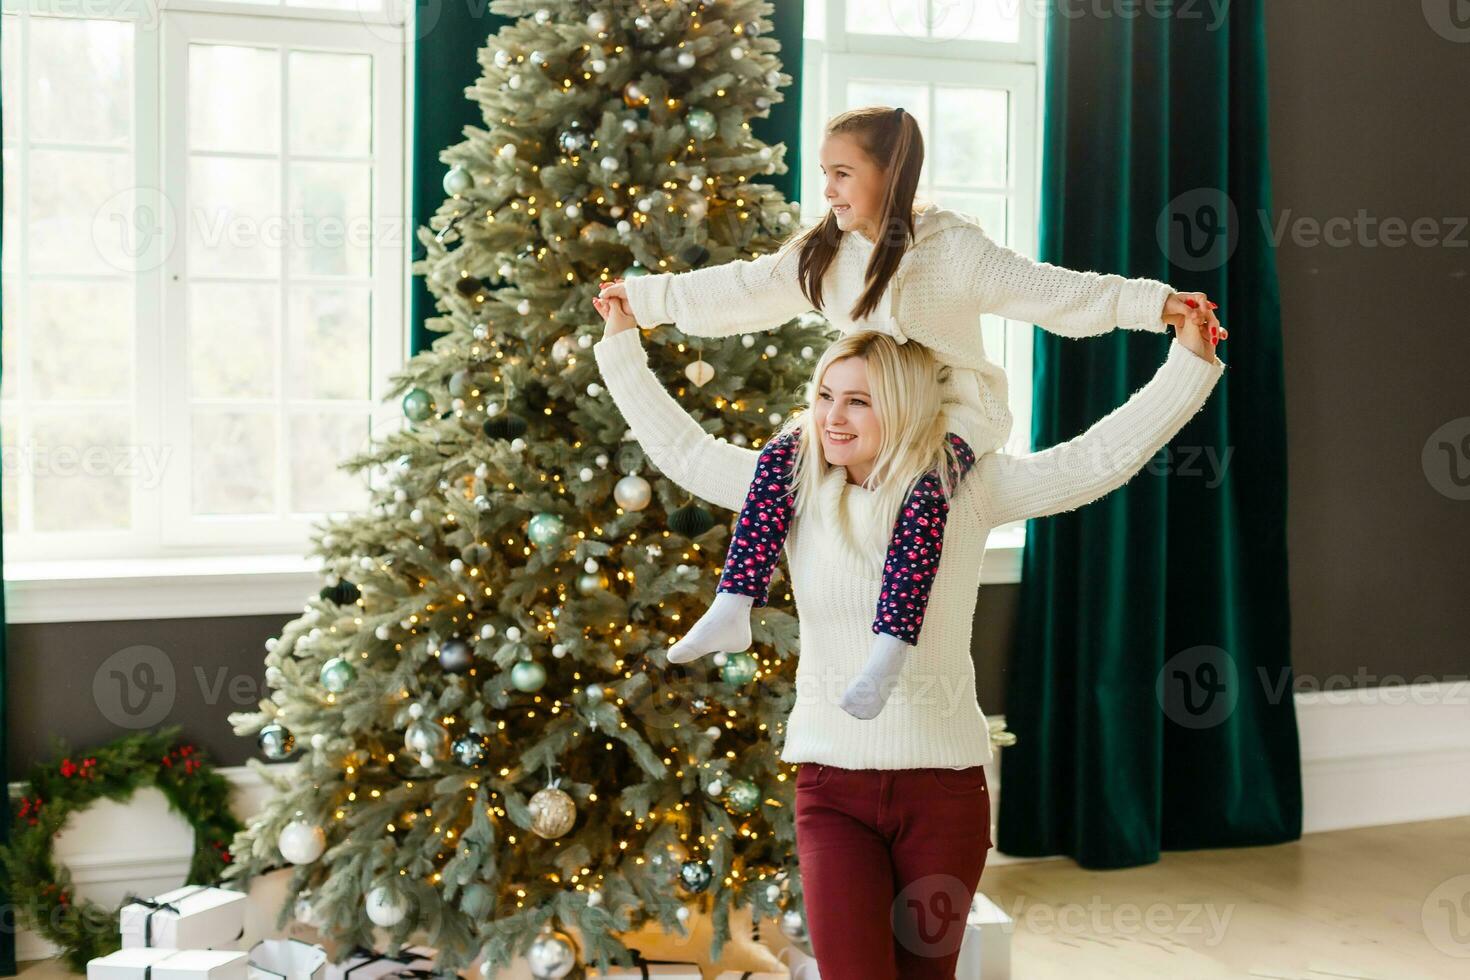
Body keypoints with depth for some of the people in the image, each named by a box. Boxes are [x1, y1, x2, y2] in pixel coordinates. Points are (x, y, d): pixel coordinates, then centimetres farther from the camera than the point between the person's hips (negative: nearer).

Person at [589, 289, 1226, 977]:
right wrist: (622, 346, 19)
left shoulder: (966, 490, -2)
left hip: (943, 784, -1)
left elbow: (1102, 456, -3)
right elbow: (682, 449, 14)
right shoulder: (795, 489, 4)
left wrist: (1189, 362, -7)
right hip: (832, 786, 1)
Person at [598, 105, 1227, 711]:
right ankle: (732, 612, -16)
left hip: (953, 411, -5)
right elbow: (741, 289, 9)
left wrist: (1156, 304, -28)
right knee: (779, 457, -18)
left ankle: (888, 649, -39)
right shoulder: (820, 253, 4)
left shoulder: (954, 247, -12)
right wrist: (645, 295, 10)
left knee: (926, 489, -35)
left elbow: (1048, 291, -18)